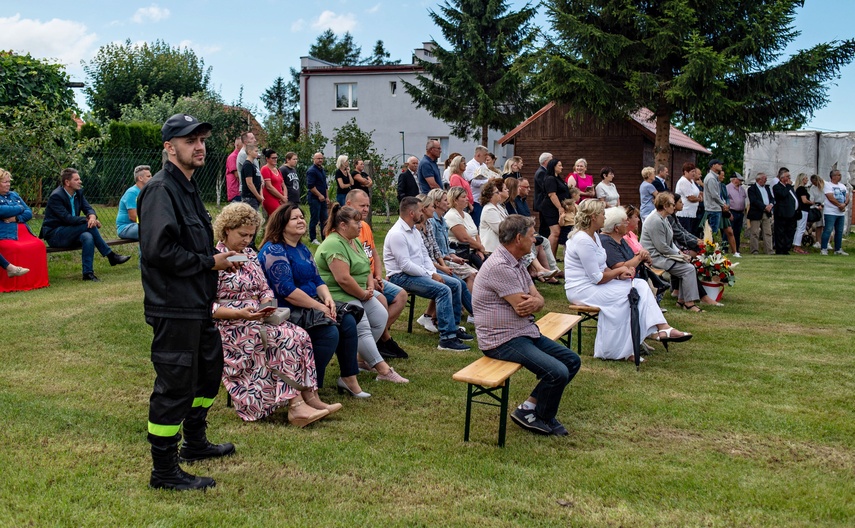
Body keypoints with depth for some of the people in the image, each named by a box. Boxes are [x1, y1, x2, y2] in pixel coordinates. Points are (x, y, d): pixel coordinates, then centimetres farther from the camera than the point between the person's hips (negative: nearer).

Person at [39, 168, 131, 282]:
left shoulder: (78, 192, 7)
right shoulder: (56, 196, -17)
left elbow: (88, 208, 0)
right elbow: (67, 218, -25)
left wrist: (92, 216, -25)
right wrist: (88, 220, -28)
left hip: (70, 234, 7)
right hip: (54, 235, -7)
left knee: (88, 237, -29)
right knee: (89, 226, -27)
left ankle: (88, 273, -26)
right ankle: (110, 255, -20)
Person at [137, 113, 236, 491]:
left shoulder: (188, 187, 17)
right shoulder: (160, 190, -16)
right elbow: (158, 250, -26)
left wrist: (218, 257, 6)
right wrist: (209, 263, -17)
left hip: (197, 304, 11)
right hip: (174, 308, -11)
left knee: (209, 369, 22)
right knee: (175, 385, -4)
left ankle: (195, 443, 40)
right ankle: (164, 471, 8)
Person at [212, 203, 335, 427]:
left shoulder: (250, 256, 16)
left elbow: (265, 289, 19)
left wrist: (268, 304, -4)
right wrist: (240, 313, -24)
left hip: (258, 321, 7)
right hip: (230, 327, -7)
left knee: (300, 336, -18)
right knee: (286, 339, -27)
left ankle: (308, 398, -22)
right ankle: (296, 404, -26)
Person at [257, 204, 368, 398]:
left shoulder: (302, 249, 15)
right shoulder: (274, 250, -14)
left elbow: (317, 280, 13)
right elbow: (287, 291, -22)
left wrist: (327, 298, -8)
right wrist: (320, 307, -20)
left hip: (310, 304, 9)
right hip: (286, 311, -9)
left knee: (348, 321, -7)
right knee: (329, 332, -26)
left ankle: (349, 378, 1)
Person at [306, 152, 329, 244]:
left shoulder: (322, 170, 17)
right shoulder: (312, 171, -11)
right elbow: (310, 186, -19)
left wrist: (326, 197, 19)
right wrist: (319, 195, -17)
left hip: (322, 199, 9)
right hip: (314, 199, -9)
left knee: (324, 219, 10)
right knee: (314, 219, -3)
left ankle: (325, 237, 16)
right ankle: (313, 239, 4)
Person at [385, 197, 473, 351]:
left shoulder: (414, 231, 13)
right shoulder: (397, 234, -19)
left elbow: (424, 254, 16)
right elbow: (405, 266, -23)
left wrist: (434, 273, -1)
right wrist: (430, 275, -17)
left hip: (419, 272, 10)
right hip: (402, 277, -10)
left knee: (455, 284, 6)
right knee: (444, 290, -26)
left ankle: (454, 328, 14)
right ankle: (447, 338, -27)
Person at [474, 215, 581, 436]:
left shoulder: (516, 263, 13)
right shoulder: (500, 267, -21)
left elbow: (539, 300, 10)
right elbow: (522, 308, -21)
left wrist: (534, 302, -16)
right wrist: (533, 300, 3)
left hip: (525, 332, 11)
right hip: (503, 341, -11)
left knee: (572, 361, 9)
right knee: (558, 372, -22)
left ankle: (530, 407, 11)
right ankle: (533, 414, 4)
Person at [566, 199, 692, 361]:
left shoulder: (593, 236, 11)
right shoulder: (583, 240, -21)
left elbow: (602, 268, 14)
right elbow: (597, 278, -21)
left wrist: (619, 275, -5)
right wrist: (619, 271, -7)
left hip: (592, 284, 9)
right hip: (581, 290, -9)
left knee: (641, 285, -5)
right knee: (632, 292, -17)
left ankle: (661, 328, -15)